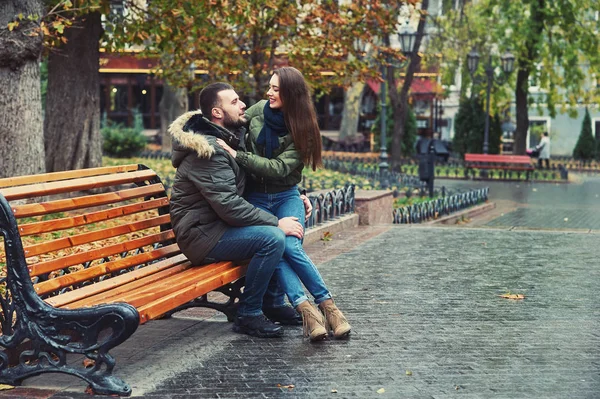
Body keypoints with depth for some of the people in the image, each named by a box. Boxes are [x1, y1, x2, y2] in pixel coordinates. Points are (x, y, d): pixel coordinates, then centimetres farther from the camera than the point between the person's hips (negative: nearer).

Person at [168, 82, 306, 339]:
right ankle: (248, 316, -15)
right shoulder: (207, 151, -21)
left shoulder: (230, 139, 11)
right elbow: (229, 206, -26)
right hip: (202, 236, -10)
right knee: (273, 238, -26)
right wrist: (277, 222, -21)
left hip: (219, 225, 10)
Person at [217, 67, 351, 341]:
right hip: (255, 198, 2)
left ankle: (328, 306, -21)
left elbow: (279, 168, -18)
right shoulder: (259, 110, 2)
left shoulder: (302, 130, -7)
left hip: (286, 197, -1)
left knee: (289, 246, -30)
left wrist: (236, 155, -22)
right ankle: (305, 309, -35)